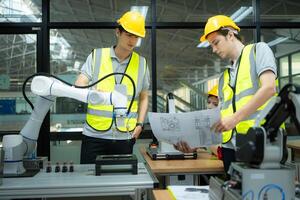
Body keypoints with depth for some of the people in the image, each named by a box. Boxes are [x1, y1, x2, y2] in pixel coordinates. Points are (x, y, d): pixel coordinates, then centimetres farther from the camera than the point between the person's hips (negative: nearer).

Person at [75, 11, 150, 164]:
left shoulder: (141, 63, 7)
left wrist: (139, 124, 4)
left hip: (125, 136, 2)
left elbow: (144, 98, 15)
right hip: (94, 134, -1)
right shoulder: (96, 56, 1)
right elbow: (78, 86, -6)